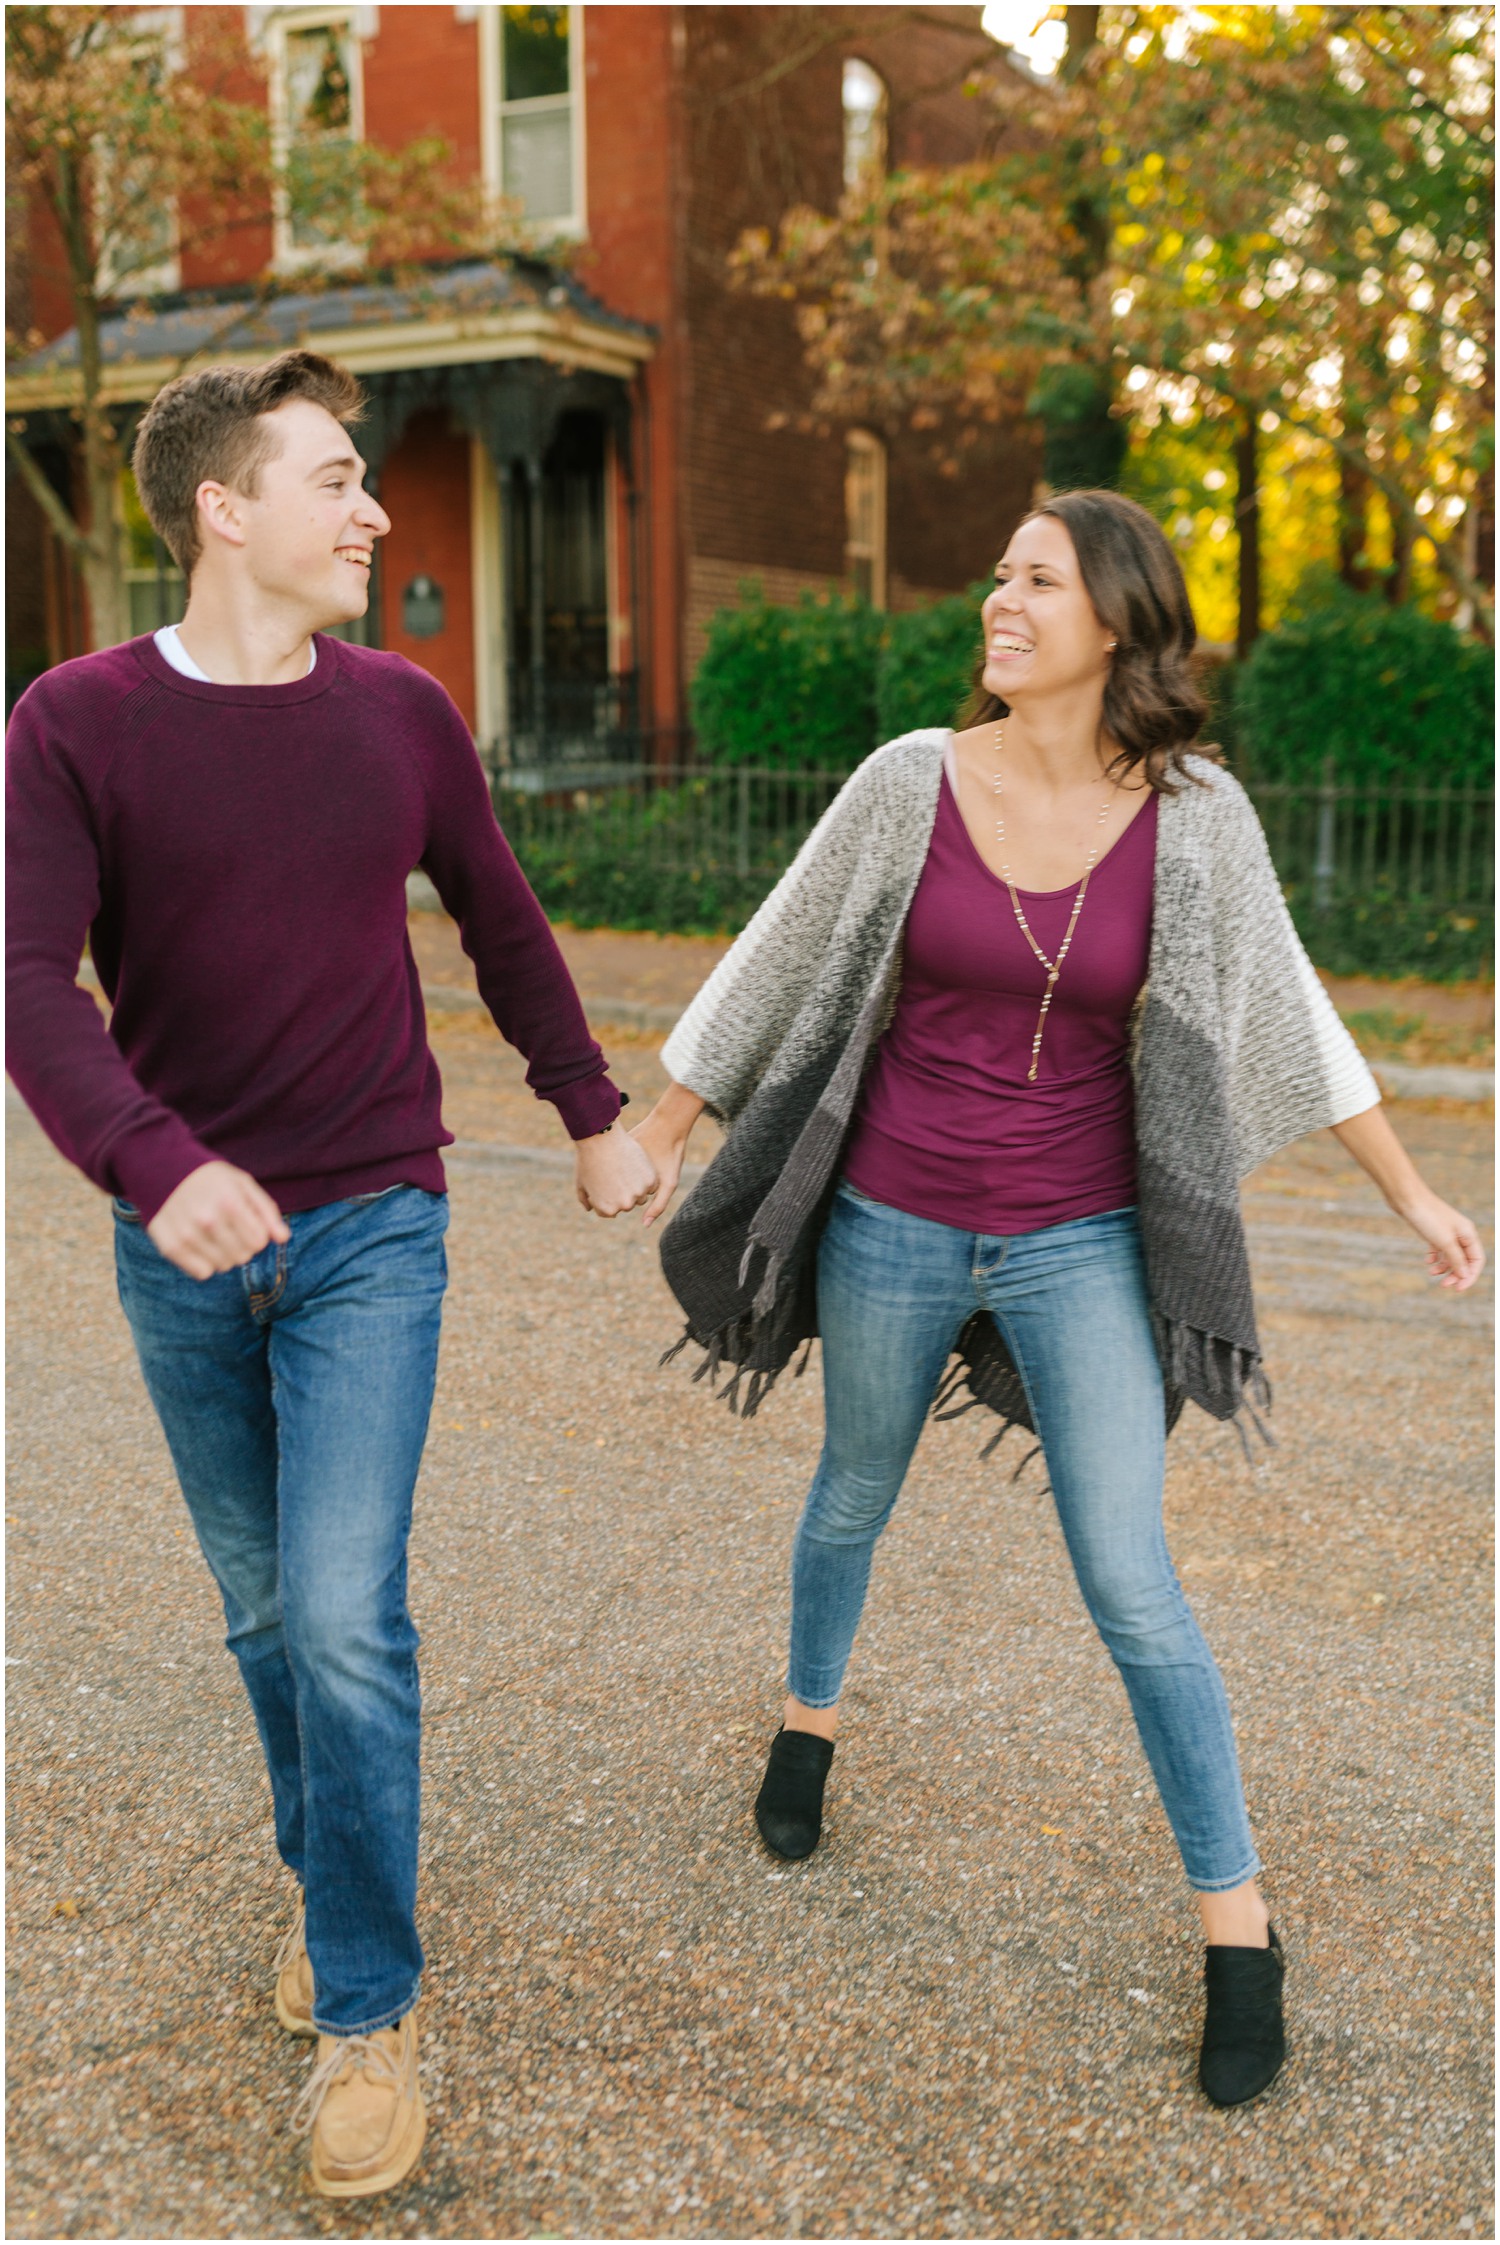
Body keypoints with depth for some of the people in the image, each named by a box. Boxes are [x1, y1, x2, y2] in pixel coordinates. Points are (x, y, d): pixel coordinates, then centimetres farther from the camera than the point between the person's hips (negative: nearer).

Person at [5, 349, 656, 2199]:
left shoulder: (402, 714, 1)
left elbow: (502, 925, 14)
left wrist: (594, 1113, 17)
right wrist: (154, 1163, -34)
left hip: (370, 1230, 0)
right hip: (182, 1247, 1)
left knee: (346, 1618, -6)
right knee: (264, 1610, 15)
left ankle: (370, 2009, 10)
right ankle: (324, 1879, 39)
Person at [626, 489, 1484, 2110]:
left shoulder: (1195, 817, -9)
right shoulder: (910, 782, -9)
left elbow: (1287, 1014, 3)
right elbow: (775, 964, 0)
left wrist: (1412, 1195, 8)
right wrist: (653, 1140, 6)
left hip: (1079, 1241, -1)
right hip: (892, 1225, 1)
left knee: (1132, 1592, -4)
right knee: (852, 1502, 22)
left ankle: (1238, 1929, 14)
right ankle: (810, 1718, 53)